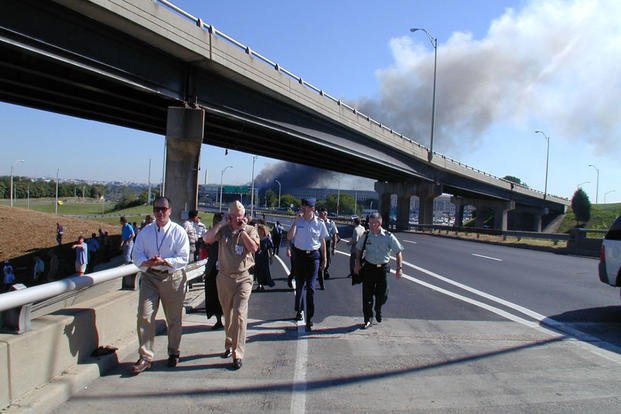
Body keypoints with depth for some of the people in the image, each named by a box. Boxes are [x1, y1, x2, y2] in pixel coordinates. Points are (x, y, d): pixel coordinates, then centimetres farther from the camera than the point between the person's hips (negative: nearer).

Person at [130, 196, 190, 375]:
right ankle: (145, 357, 5)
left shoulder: (178, 231, -4)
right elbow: (136, 255, 4)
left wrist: (164, 262, -24)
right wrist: (147, 262, -18)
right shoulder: (145, 231, 7)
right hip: (149, 276, 2)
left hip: (172, 277, -2)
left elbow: (183, 258, -9)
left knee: (174, 318, 9)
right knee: (144, 316, -7)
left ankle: (173, 354, 28)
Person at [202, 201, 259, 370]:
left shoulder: (250, 230, 0)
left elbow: (254, 248, -16)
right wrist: (222, 223, -11)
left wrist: (242, 230, -13)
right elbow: (206, 238, -13)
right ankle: (229, 345, 34)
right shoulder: (223, 229, 3)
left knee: (239, 315, -11)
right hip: (224, 277, 3)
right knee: (227, 315, 15)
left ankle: (237, 354, -5)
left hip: (243, 278, -3)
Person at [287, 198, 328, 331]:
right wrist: (296, 220, -18)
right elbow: (289, 237, -14)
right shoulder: (298, 221, -2)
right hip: (299, 255, 2)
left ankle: (309, 318, 0)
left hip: (313, 256, -2)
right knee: (299, 285, 14)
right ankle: (299, 310, 38)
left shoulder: (319, 223, -3)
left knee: (310, 288, -5)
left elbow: (322, 242, 6)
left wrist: (324, 259, 7)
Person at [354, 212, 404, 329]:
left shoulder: (388, 236, -8)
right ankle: (367, 320, 14)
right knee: (367, 294, 1)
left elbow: (398, 252, -1)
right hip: (369, 267, 1)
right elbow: (359, 250, 12)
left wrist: (399, 268, -7)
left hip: (383, 268, -1)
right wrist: (357, 263, 1)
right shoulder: (366, 236, -2)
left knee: (382, 294, 7)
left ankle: (378, 310, 41)